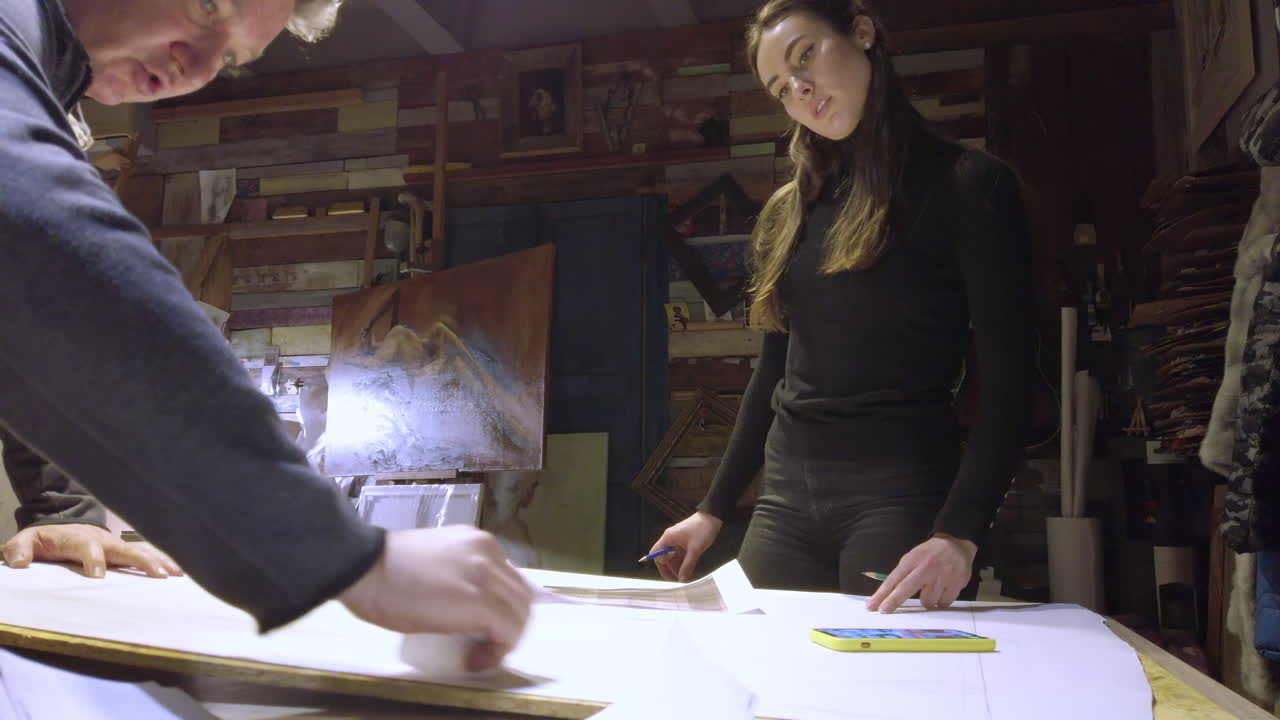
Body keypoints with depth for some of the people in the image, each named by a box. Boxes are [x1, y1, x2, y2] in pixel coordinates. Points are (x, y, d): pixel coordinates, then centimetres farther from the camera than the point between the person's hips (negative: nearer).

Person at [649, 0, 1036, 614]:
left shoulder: (968, 186, -5)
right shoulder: (790, 211, 12)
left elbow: (1007, 383, -11)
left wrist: (959, 534, -23)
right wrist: (713, 510, 16)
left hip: (902, 491, -5)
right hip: (786, 494, 5)